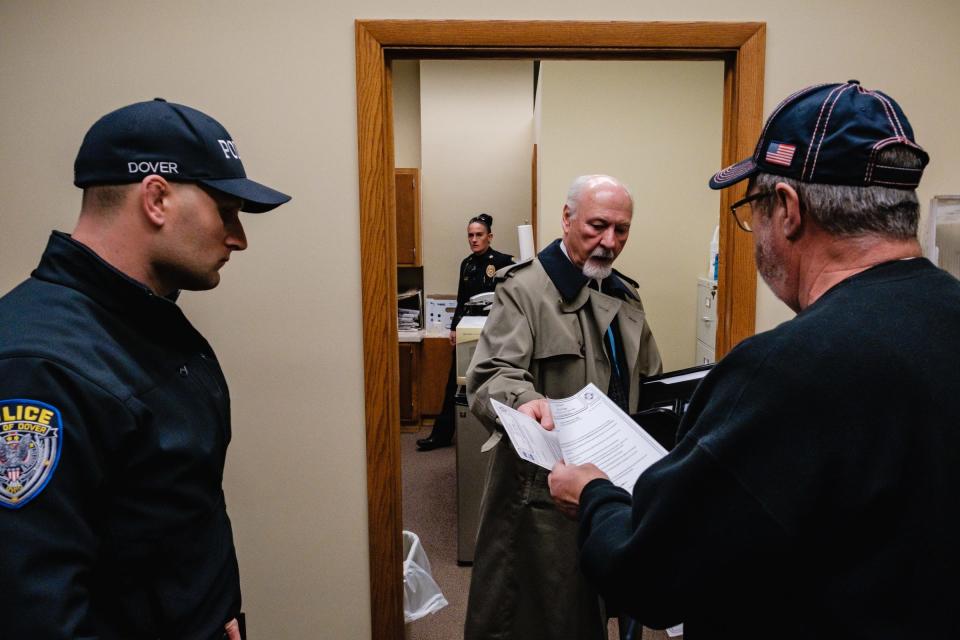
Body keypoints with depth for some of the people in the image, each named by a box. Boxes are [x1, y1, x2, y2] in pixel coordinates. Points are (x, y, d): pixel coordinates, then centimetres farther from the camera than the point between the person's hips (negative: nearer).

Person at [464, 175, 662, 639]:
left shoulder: (627, 296, 14)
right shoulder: (524, 288, -9)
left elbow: (649, 385, 21)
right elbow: (490, 375, -21)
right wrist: (522, 400, -41)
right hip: (542, 486, -6)